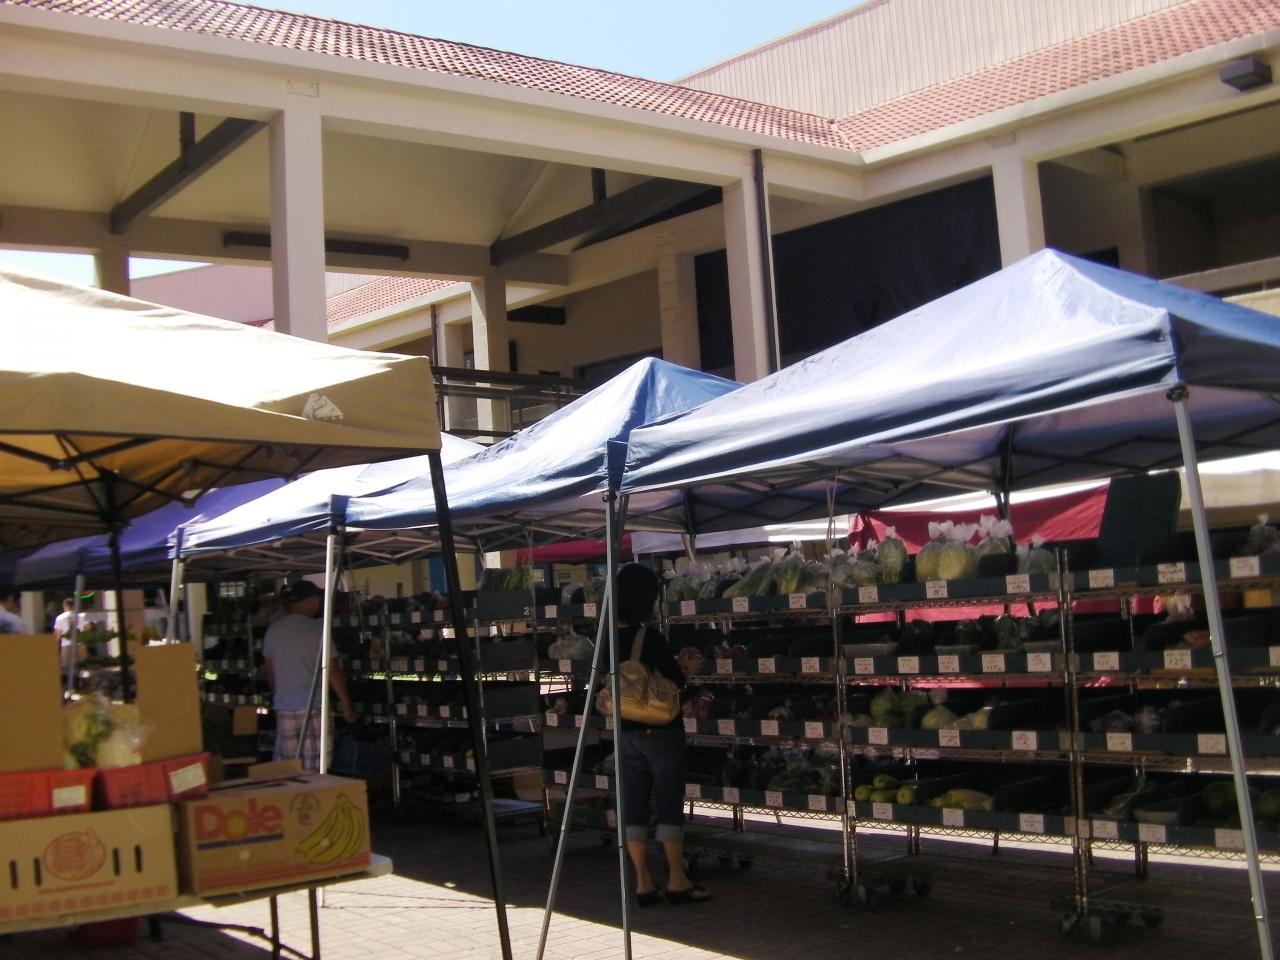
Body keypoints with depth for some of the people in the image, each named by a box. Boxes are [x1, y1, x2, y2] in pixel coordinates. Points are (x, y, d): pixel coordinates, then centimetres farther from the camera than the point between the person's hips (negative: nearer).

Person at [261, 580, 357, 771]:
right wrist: (347, 706, 1)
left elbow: (269, 672, 16)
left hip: (283, 708, 5)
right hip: (313, 707, -5)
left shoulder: (273, 630, 7)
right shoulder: (317, 629, -7)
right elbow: (332, 671, -7)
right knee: (314, 770, -2)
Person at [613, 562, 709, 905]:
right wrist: (687, 668, 8)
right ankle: (677, 881, 11)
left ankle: (643, 883, 12)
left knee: (633, 806, 8)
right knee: (669, 803, 4)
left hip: (627, 732, 6)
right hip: (660, 732, -6)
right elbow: (675, 682, -13)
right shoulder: (650, 638, -17)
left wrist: (676, 663, 15)